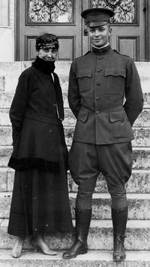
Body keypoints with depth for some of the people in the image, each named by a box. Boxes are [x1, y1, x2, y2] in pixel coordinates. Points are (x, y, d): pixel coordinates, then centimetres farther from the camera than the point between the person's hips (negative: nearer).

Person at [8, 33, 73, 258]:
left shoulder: (53, 76, 15)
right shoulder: (29, 75, -6)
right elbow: (16, 112, -7)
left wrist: (59, 141, 17)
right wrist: (18, 144, -9)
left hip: (53, 140, 7)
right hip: (33, 140, -7)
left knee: (49, 187, 8)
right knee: (29, 187, -1)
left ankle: (39, 237, 19)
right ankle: (20, 238, 12)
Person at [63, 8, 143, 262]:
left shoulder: (125, 62, 2)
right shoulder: (78, 64, 8)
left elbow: (135, 101, 9)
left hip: (115, 136, -2)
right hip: (84, 136, 2)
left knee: (117, 190, 5)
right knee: (83, 190, 7)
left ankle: (119, 243, 19)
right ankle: (80, 242, 20)